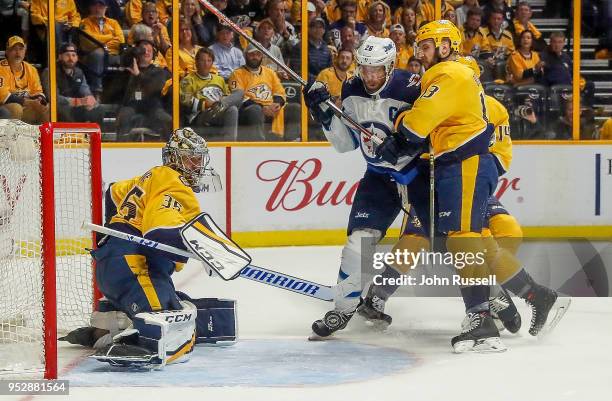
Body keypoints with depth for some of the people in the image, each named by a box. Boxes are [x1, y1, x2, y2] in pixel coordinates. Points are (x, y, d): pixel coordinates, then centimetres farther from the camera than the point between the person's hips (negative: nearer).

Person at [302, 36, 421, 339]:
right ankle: (344, 308, 4)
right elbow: (346, 143, 4)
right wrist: (324, 112, -9)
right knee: (360, 237, -8)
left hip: (418, 172, -4)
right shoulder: (352, 92, -4)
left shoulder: (410, 89, -22)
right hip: (380, 176, 4)